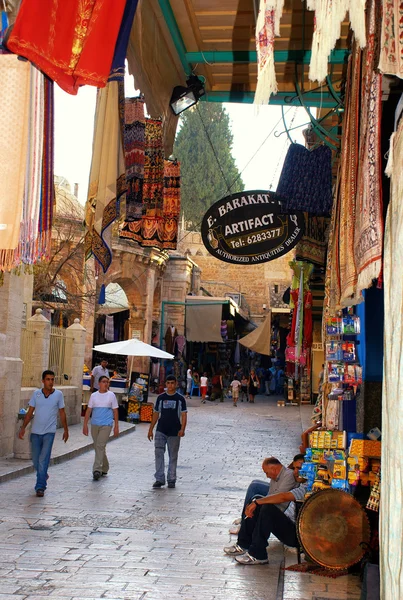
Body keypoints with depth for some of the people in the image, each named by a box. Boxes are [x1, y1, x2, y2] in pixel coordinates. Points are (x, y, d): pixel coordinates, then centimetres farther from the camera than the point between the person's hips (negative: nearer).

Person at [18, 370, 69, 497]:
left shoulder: (58, 394, -3)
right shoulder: (36, 394, 0)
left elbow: (62, 413, 5)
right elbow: (30, 412, 5)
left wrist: (66, 429, 7)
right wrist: (23, 428, -1)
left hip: (49, 432, -3)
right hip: (35, 432, 3)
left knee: (43, 459, -11)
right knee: (36, 460, 11)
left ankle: (40, 487, -6)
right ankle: (43, 476, 39)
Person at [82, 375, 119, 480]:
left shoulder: (111, 395, 1)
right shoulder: (93, 395, 7)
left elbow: (115, 411, 3)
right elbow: (89, 410, 8)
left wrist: (116, 426, 0)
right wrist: (85, 425, 3)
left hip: (106, 425, -4)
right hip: (94, 425, 4)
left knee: (100, 446, -15)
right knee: (98, 447, 11)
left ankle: (97, 469, -18)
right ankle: (104, 468, 26)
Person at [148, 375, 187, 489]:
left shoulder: (180, 398, 1)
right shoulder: (161, 397, 7)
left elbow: (184, 415, -3)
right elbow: (156, 414, 12)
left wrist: (182, 429, -18)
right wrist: (150, 430, 8)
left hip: (174, 432, -1)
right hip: (160, 431, 1)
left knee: (173, 456, 6)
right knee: (158, 454, -8)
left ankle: (171, 480, 15)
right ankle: (159, 479, -3)